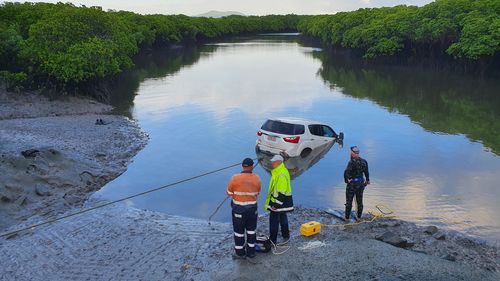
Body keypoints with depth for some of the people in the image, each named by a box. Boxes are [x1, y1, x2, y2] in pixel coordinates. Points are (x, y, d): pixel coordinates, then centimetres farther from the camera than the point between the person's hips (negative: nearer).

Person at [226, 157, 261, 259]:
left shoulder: (235, 178, -18)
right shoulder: (257, 178, -9)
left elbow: (229, 193, -7)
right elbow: (257, 193, 4)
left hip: (239, 209, -3)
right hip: (252, 208, 3)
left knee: (239, 231, 13)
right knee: (251, 230, 19)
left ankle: (240, 253, 24)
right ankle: (251, 251, 29)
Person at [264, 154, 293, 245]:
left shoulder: (281, 175, -26)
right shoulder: (278, 171, 9)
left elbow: (281, 192, -26)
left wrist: (276, 205, -24)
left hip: (279, 200, -11)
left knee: (274, 220, -3)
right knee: (282, 218, 21)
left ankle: (272, 240, 6)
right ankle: (286, 236, 34)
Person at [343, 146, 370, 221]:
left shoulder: (352, 162, -21)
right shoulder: (364, 161, 0)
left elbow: (346, 172, -32)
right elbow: (366, 172, 13)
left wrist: (346, 180, -14)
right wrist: (367, 180, 29)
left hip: (352, 184, -6)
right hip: (361, 184, 6)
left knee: (349, 202, 8)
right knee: (359, 202, 17)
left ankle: (347, 218, 16)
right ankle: (359, 217, 26)